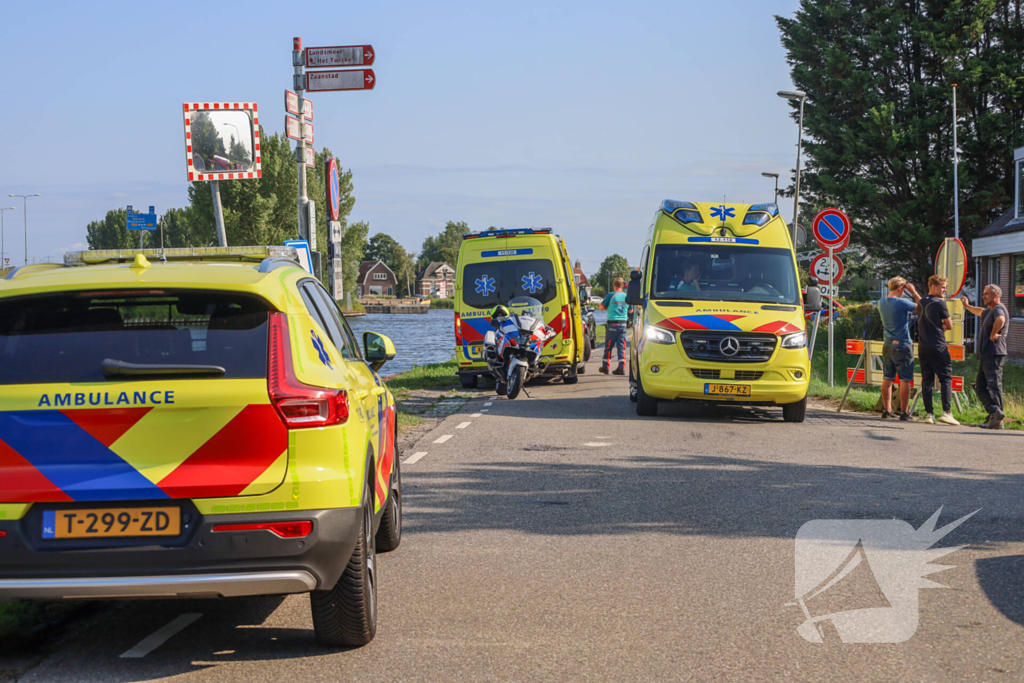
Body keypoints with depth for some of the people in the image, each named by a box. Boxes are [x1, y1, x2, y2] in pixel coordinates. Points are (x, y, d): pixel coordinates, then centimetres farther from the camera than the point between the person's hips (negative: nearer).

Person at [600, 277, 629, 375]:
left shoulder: (611, 295, -7)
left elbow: (601, 307, 2)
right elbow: (630, 310, 17)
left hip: (612, 324, -3)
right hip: (623, 323, 3)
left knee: (608, 346, 6)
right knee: (621, 346, 4)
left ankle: (605, 367, 12)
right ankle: (621, 367, -4)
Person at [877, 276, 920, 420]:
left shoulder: (882, 303, 5)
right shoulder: (902, 303, -16)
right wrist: (913, 291, 3)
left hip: (887, 344, 7)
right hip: (902, 345, -7)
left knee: (887, 378, 12)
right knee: (905, 380, -2)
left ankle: (887, 409, 16)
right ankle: (904, 412, -2)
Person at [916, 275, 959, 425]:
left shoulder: (921, 303, 13)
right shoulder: (939, 303, -9)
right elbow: (950, 325, -3)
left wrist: (940, 326, 9)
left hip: (922, 348, 7)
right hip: (938, 348, -7)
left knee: (926, 380, 6)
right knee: (946, 378, -2)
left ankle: (929, 413, 3)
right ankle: (946, 412, -11)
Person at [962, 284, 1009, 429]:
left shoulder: (999, 309, -10)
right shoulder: (990, 311, 23)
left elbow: (1000, 320, -36)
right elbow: (981, 312, 48)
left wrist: (993, 334, -25)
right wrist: (967, 306, 58)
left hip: (994, 354, -10)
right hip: (985, 356, 10)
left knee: (994, 384, -17)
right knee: (980, 386, 4)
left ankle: (996, 415, -26)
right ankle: (994, 411, -7)